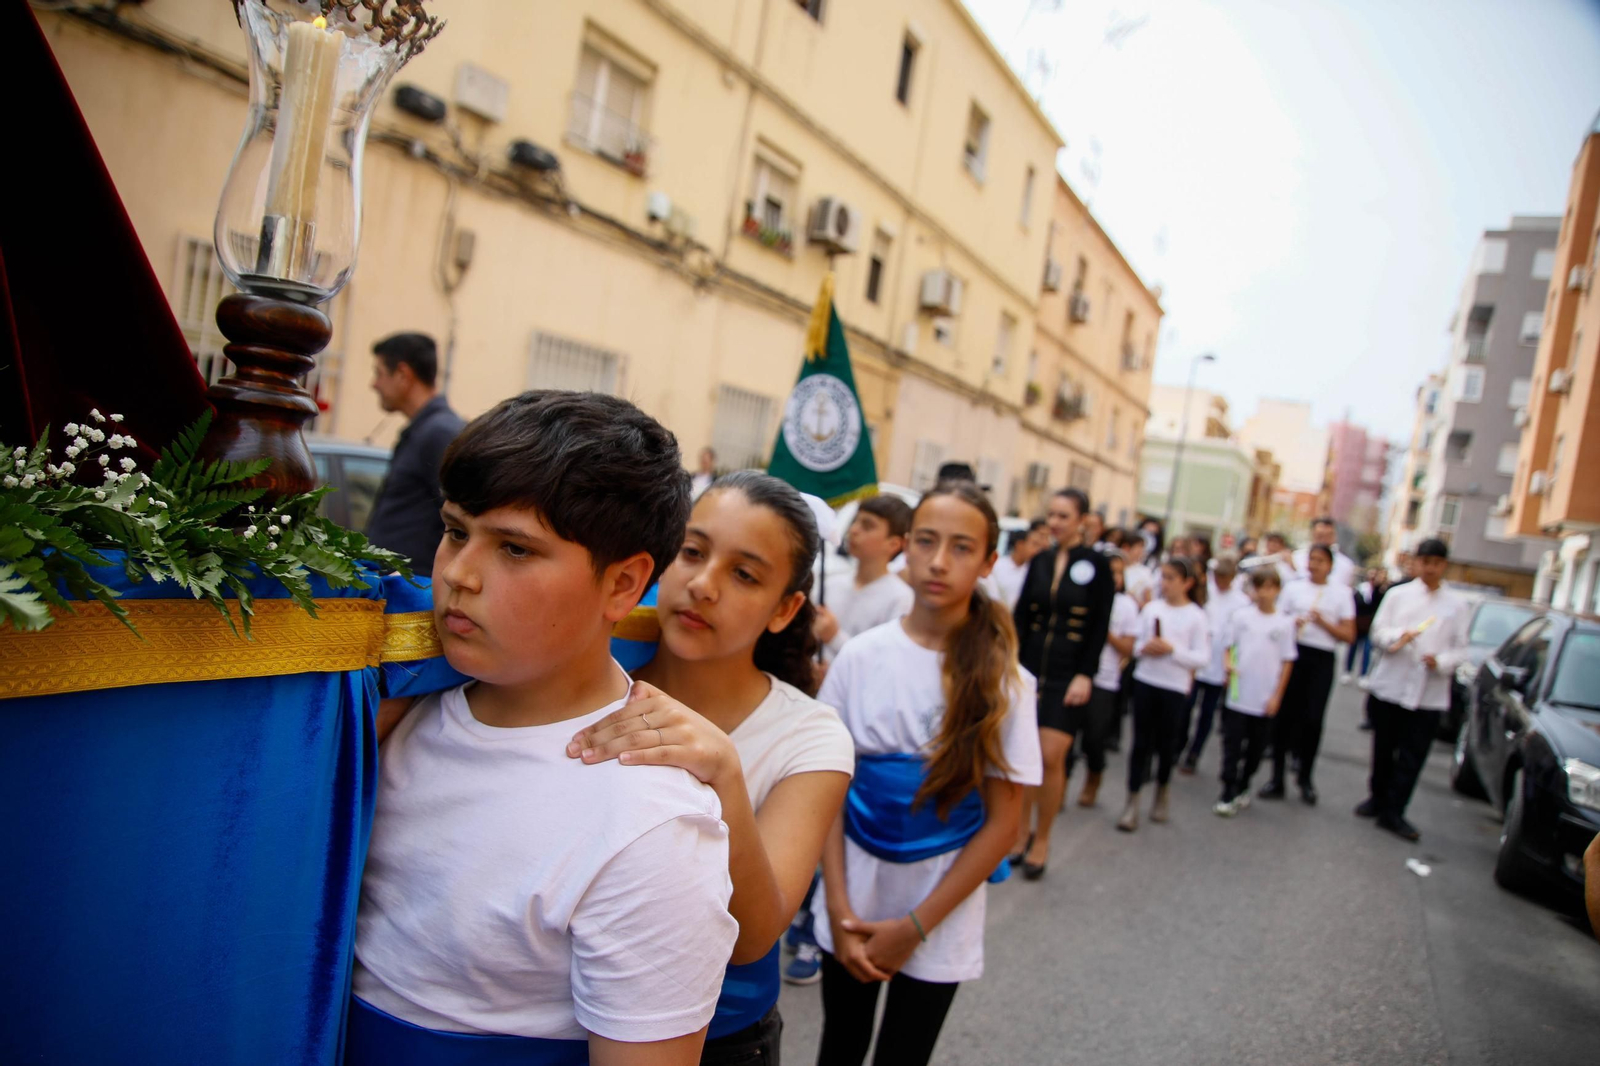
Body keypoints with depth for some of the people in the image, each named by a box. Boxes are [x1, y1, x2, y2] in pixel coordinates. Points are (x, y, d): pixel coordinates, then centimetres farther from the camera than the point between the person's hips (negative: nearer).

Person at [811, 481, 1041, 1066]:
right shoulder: (860, 656, -8)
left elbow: (1002, 824, -8)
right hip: (851, 905, 1)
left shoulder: (1003, 681, -10)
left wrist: (914, 926, -9)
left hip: (940, 915, -1)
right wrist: (839, 908, -8)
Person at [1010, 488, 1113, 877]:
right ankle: (1021, 831, 22)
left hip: (1068, 675, -4)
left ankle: (1041, 840, 10)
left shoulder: (1096, 565, -4)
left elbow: (1100, 626, -5)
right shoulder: (1040, 561, 8)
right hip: (1031, 667, 4)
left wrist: (1085, 675, -11)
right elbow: (1021, 617, 9)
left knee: (1051, 756, -8)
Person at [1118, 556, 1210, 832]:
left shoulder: (1196, 616, -5)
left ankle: (1161, 794, 33)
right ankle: (1132, 803, 8)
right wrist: (1143, 649, -12)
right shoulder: (1151, 608, 2)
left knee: (1166, 742, 11)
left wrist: (1173, 649, -19)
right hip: (1145, 681, 2)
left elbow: (1202, 657, -8)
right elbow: (1136, 643, 9)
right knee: (1141, 741, 3)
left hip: (1175, 687, -2)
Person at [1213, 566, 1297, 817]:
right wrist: (1228, 663, -16)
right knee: (1233, 744, 0)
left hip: (1265, 699, 1)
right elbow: (1228, 646, 5)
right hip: (1238, 694, -1)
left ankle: (1243, 787, 29)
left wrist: (1277, 696, -1)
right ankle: (1228, 795, 4)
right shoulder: (1241, 615, 0)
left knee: (1256, 747, 12)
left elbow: (1287, 662, 3)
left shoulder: (1285, 623, 0)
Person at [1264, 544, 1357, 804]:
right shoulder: (1294, 589, 10)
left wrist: (1323, 622, -10)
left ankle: (1305, 776, 19)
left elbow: (1349, 634, 4)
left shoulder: (1342, 594, 6)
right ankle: (1277, 777, 9)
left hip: (1322, 659, -1)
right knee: (1284, 715, 0)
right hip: (1293, 654, 1)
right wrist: (1291, 624, -8)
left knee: (1313, 719, -1)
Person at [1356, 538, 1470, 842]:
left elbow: (1460, 649, 5)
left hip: (1430, 694, 0)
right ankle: (1377, 797, 29)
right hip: (1389, 685, 1)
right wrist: (1398, 636, -18)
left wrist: (1441, 662, -15)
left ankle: (1393, 811, 6)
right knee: (1383, 748, 11)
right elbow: (1378, 632, 3)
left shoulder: (1457, 605, 6)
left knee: (1413, 756, -1)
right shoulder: (1398, 595, 7)